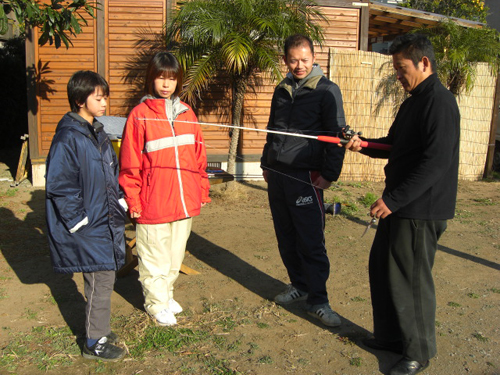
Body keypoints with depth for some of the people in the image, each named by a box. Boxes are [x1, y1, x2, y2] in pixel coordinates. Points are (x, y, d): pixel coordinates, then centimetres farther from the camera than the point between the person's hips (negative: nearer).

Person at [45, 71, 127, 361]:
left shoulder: (98, 133, 11)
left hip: (106, 222, 9)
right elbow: (59, 187, -18)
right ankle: (96, 342, 14)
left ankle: (99, 328, 33)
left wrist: (119, 205, 12)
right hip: (88, 226, -9)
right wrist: (79, 223, -16)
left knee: (105, 276, 16)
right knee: (101, 278, -2)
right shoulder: (68, 138, -17)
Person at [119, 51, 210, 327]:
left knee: (175, 253, 18)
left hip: (185, 201, 5)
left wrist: (202, 191, 10)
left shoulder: (186, 113, 8)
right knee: (155, 257, 8)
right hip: (153, 203, -4)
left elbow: (199, 156, 12)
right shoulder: (140, 115, -6)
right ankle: (156, 303, 28)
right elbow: (130, 164, -6)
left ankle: (167, 293, 39)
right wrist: (133, 202, -8)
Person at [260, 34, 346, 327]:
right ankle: (299, 285, 27)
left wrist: (329, 174, -13)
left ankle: (318, 300, 5)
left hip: (305, 176, -6)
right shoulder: (282, 90, 17)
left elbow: (337, 135, -7)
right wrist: (267, 163, 21)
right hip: (277, 174, 6)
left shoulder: (327, 90, -2)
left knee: (311, 242, -5)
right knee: (286, 238, 12)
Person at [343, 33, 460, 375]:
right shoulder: (414, 101, 14)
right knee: (382, 269, 17)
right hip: (399, 206, 10)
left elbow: (436, 163, -25)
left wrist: (393, 199, -25)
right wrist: (363, 145, 3)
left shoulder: (439, 103, -17)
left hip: (421, 211, -10)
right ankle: (391, 336, 35)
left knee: (411, 279, 2)